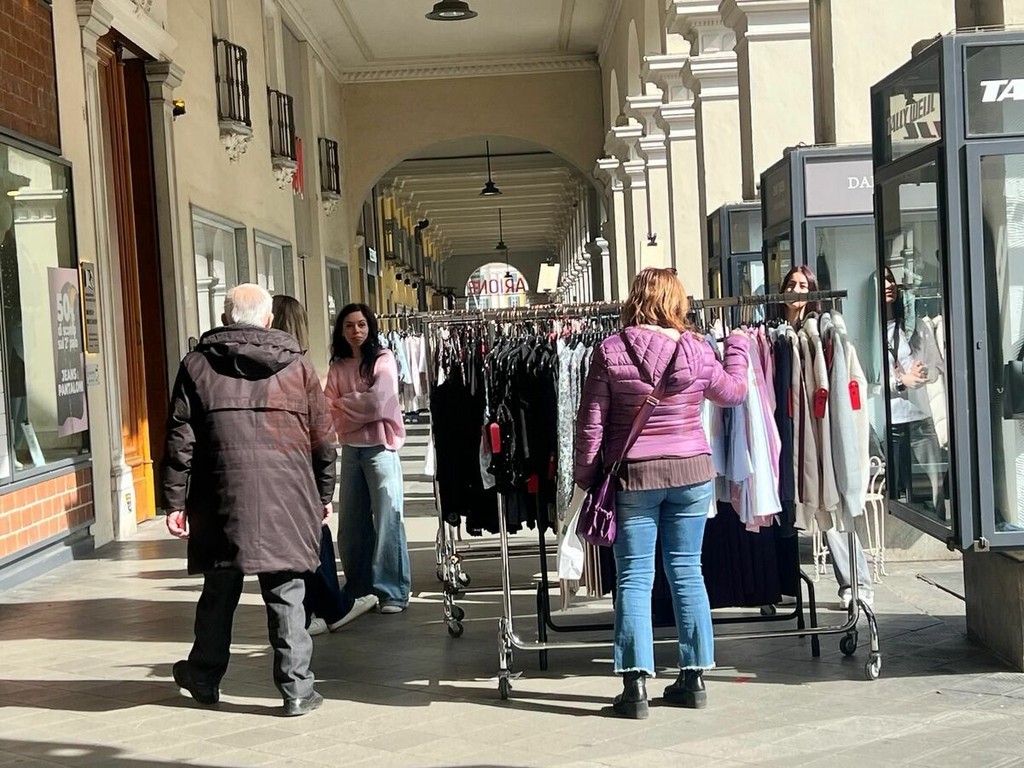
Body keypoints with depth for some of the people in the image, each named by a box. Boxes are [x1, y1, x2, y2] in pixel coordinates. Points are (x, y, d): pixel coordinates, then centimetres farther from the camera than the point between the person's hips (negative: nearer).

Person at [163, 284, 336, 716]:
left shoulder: (198, 365, 4)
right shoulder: (297, 366, 6)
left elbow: (180, 440, 1)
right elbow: (324, 439, 8)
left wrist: (175, 500, 5)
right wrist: (324, 495, 17)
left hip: (221, 501, 0)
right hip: (288, 502, 0)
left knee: (219, 593, 14)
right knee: (286, 596, 4)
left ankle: (204, 677, 30)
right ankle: (296, 689, 5)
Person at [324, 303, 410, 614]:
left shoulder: (384, 359, -4)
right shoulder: (338, 366, 9)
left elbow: (377, 403, -15)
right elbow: (331, 411, 1)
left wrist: (345, 404, -2)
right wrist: (360, 407, -15)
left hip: (380, 447, -5)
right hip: (350, 449, 5)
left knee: (387, 519, -5)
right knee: (352, 522, 10)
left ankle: (393, 591, 0)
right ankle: (358, 588, 21)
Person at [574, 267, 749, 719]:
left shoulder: (611, 350, -8)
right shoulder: (696, 351, -3)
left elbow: (591, 422, -7)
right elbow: (735, 393, 16)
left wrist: (585, 475, 4)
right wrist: (738, 348, 32)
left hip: (633, 476, -2)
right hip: (691, 472, 2)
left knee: (634, 578, 2)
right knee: (687, 572, 11)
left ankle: (636, 685, -1)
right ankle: (694, 678, 16)